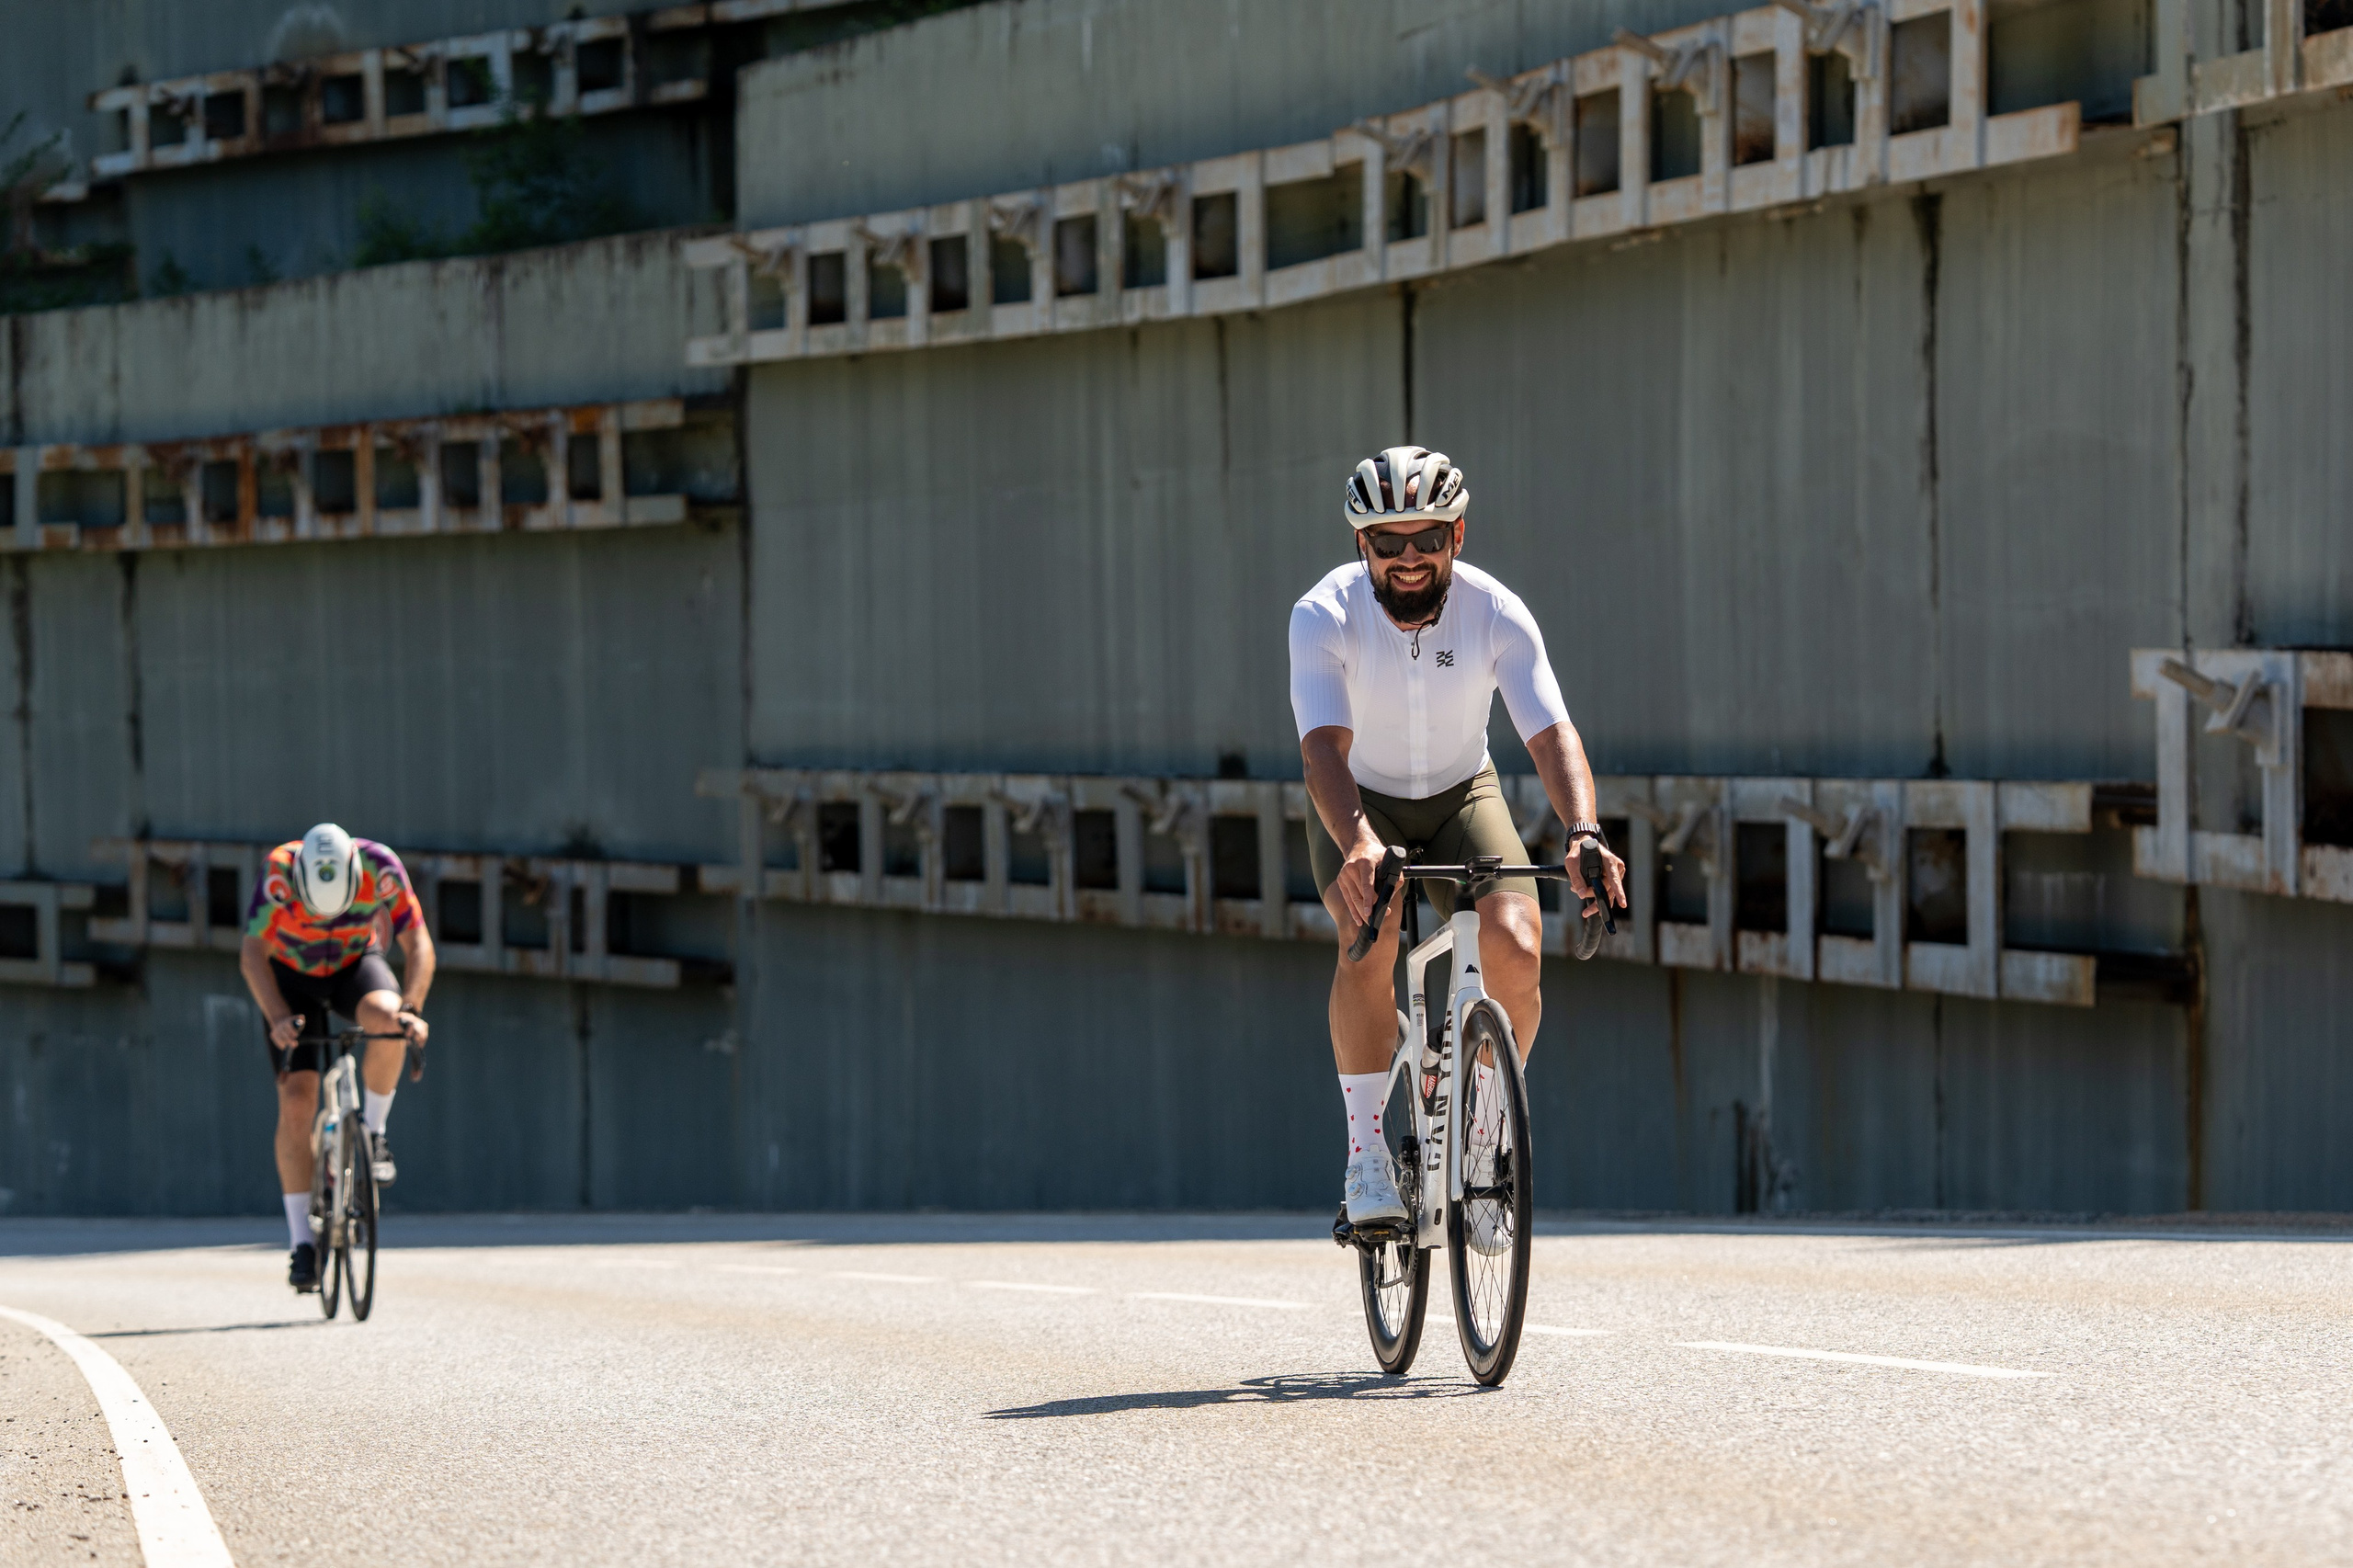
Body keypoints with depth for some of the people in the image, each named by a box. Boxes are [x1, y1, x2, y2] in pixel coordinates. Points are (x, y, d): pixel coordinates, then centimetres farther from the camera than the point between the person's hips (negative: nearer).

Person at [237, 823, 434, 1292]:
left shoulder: (381, 867, -29)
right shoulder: (279, 871, -33)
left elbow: (418, 943, -27)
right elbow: (252, 952, -34)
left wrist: (411, 1009, -43)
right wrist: (278, 1019, -48)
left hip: (355, 964, 1)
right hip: (291, 975, -1)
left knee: (387, 1020, -35)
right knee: (296, 1102, -14)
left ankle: (373, 1134, -11)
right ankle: (302, 1243, -7)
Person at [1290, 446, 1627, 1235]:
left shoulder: (1498, 614, -20)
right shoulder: (1325, 616, -25)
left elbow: (1553, 734, -29)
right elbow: (1325, 745, -36)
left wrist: (1584, 832, -48)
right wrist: (1357, 843, -55)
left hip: (1461, 797, 2)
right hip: (1360, 806, -1)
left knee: (1516, 951, -22)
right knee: (1371, 936, -31)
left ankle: (1484, 1140, 1)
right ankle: (1366, 1155, -22)